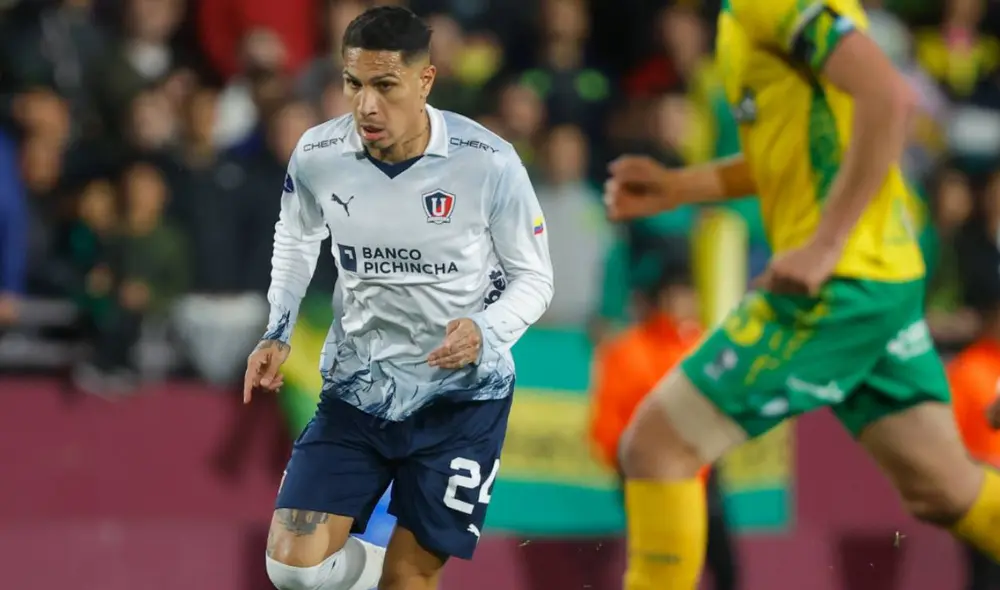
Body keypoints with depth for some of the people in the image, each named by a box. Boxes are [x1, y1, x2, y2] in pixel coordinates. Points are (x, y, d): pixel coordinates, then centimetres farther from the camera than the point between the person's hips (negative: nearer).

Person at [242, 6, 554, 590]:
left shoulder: (488, 163, -18)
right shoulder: (317, 157, -10)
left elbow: (534, 278, -5)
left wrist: (484, 331, -25)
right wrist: (277, 334, 2)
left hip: (461, 394, -2)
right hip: (357, 388, 2)